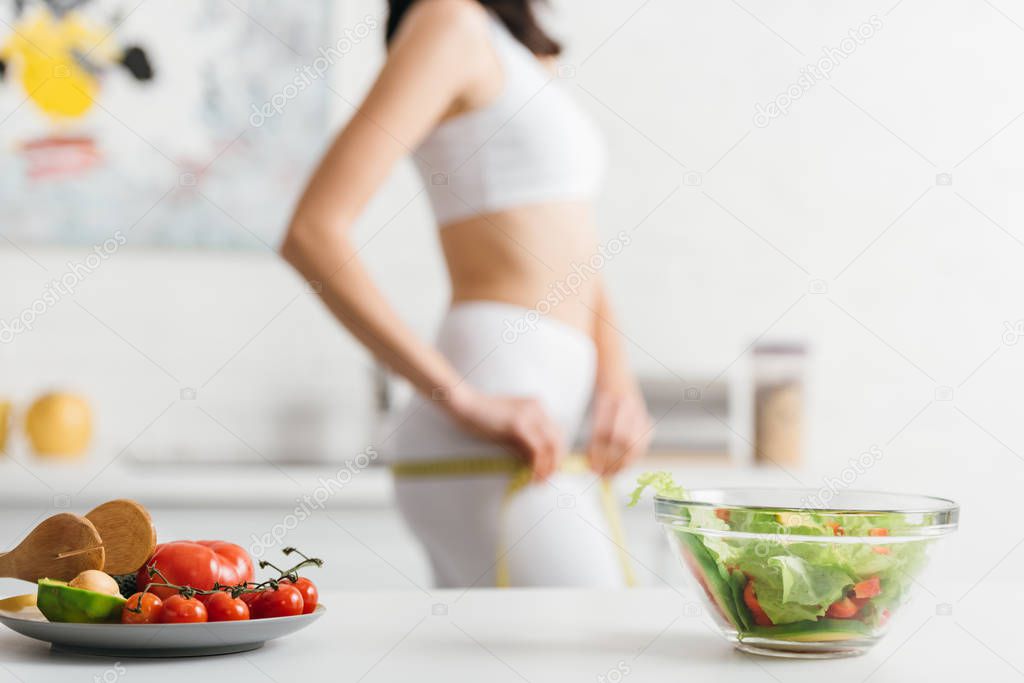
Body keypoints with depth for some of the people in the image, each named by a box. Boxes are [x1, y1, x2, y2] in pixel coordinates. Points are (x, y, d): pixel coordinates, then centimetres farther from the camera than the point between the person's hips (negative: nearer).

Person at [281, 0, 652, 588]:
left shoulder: (529, 53, 22)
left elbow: (581, 268, 22)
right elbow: (312, 233, -17)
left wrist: (619, 385, 2)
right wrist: (463, 401, -20)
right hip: (489, 451, -9)